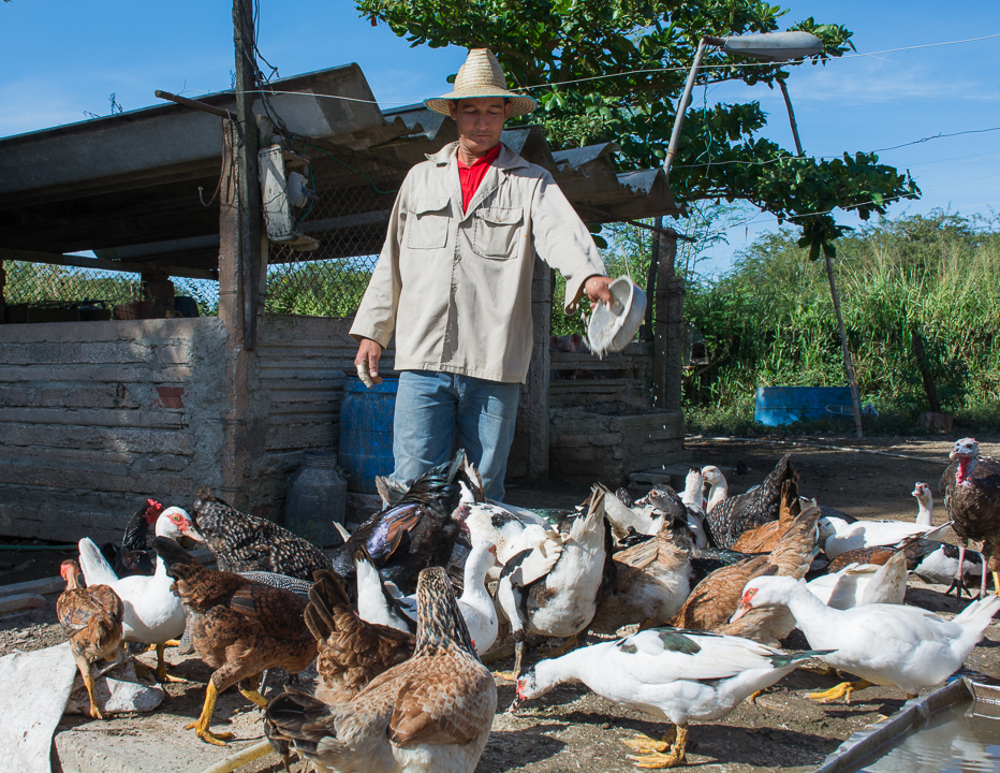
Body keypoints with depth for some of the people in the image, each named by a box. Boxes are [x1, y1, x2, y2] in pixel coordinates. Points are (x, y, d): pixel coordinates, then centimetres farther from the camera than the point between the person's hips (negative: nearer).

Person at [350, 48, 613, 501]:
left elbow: (561, 232, -12)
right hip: (422, 358, 2)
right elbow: (392, 260, 20)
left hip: (494, 362, -1)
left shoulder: (530, 183, 8)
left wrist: (589, 274, -33)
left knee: (485, 491, 5)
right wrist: (372, 330, 15)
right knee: (412, 484, -3)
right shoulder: (421, 178, 17)